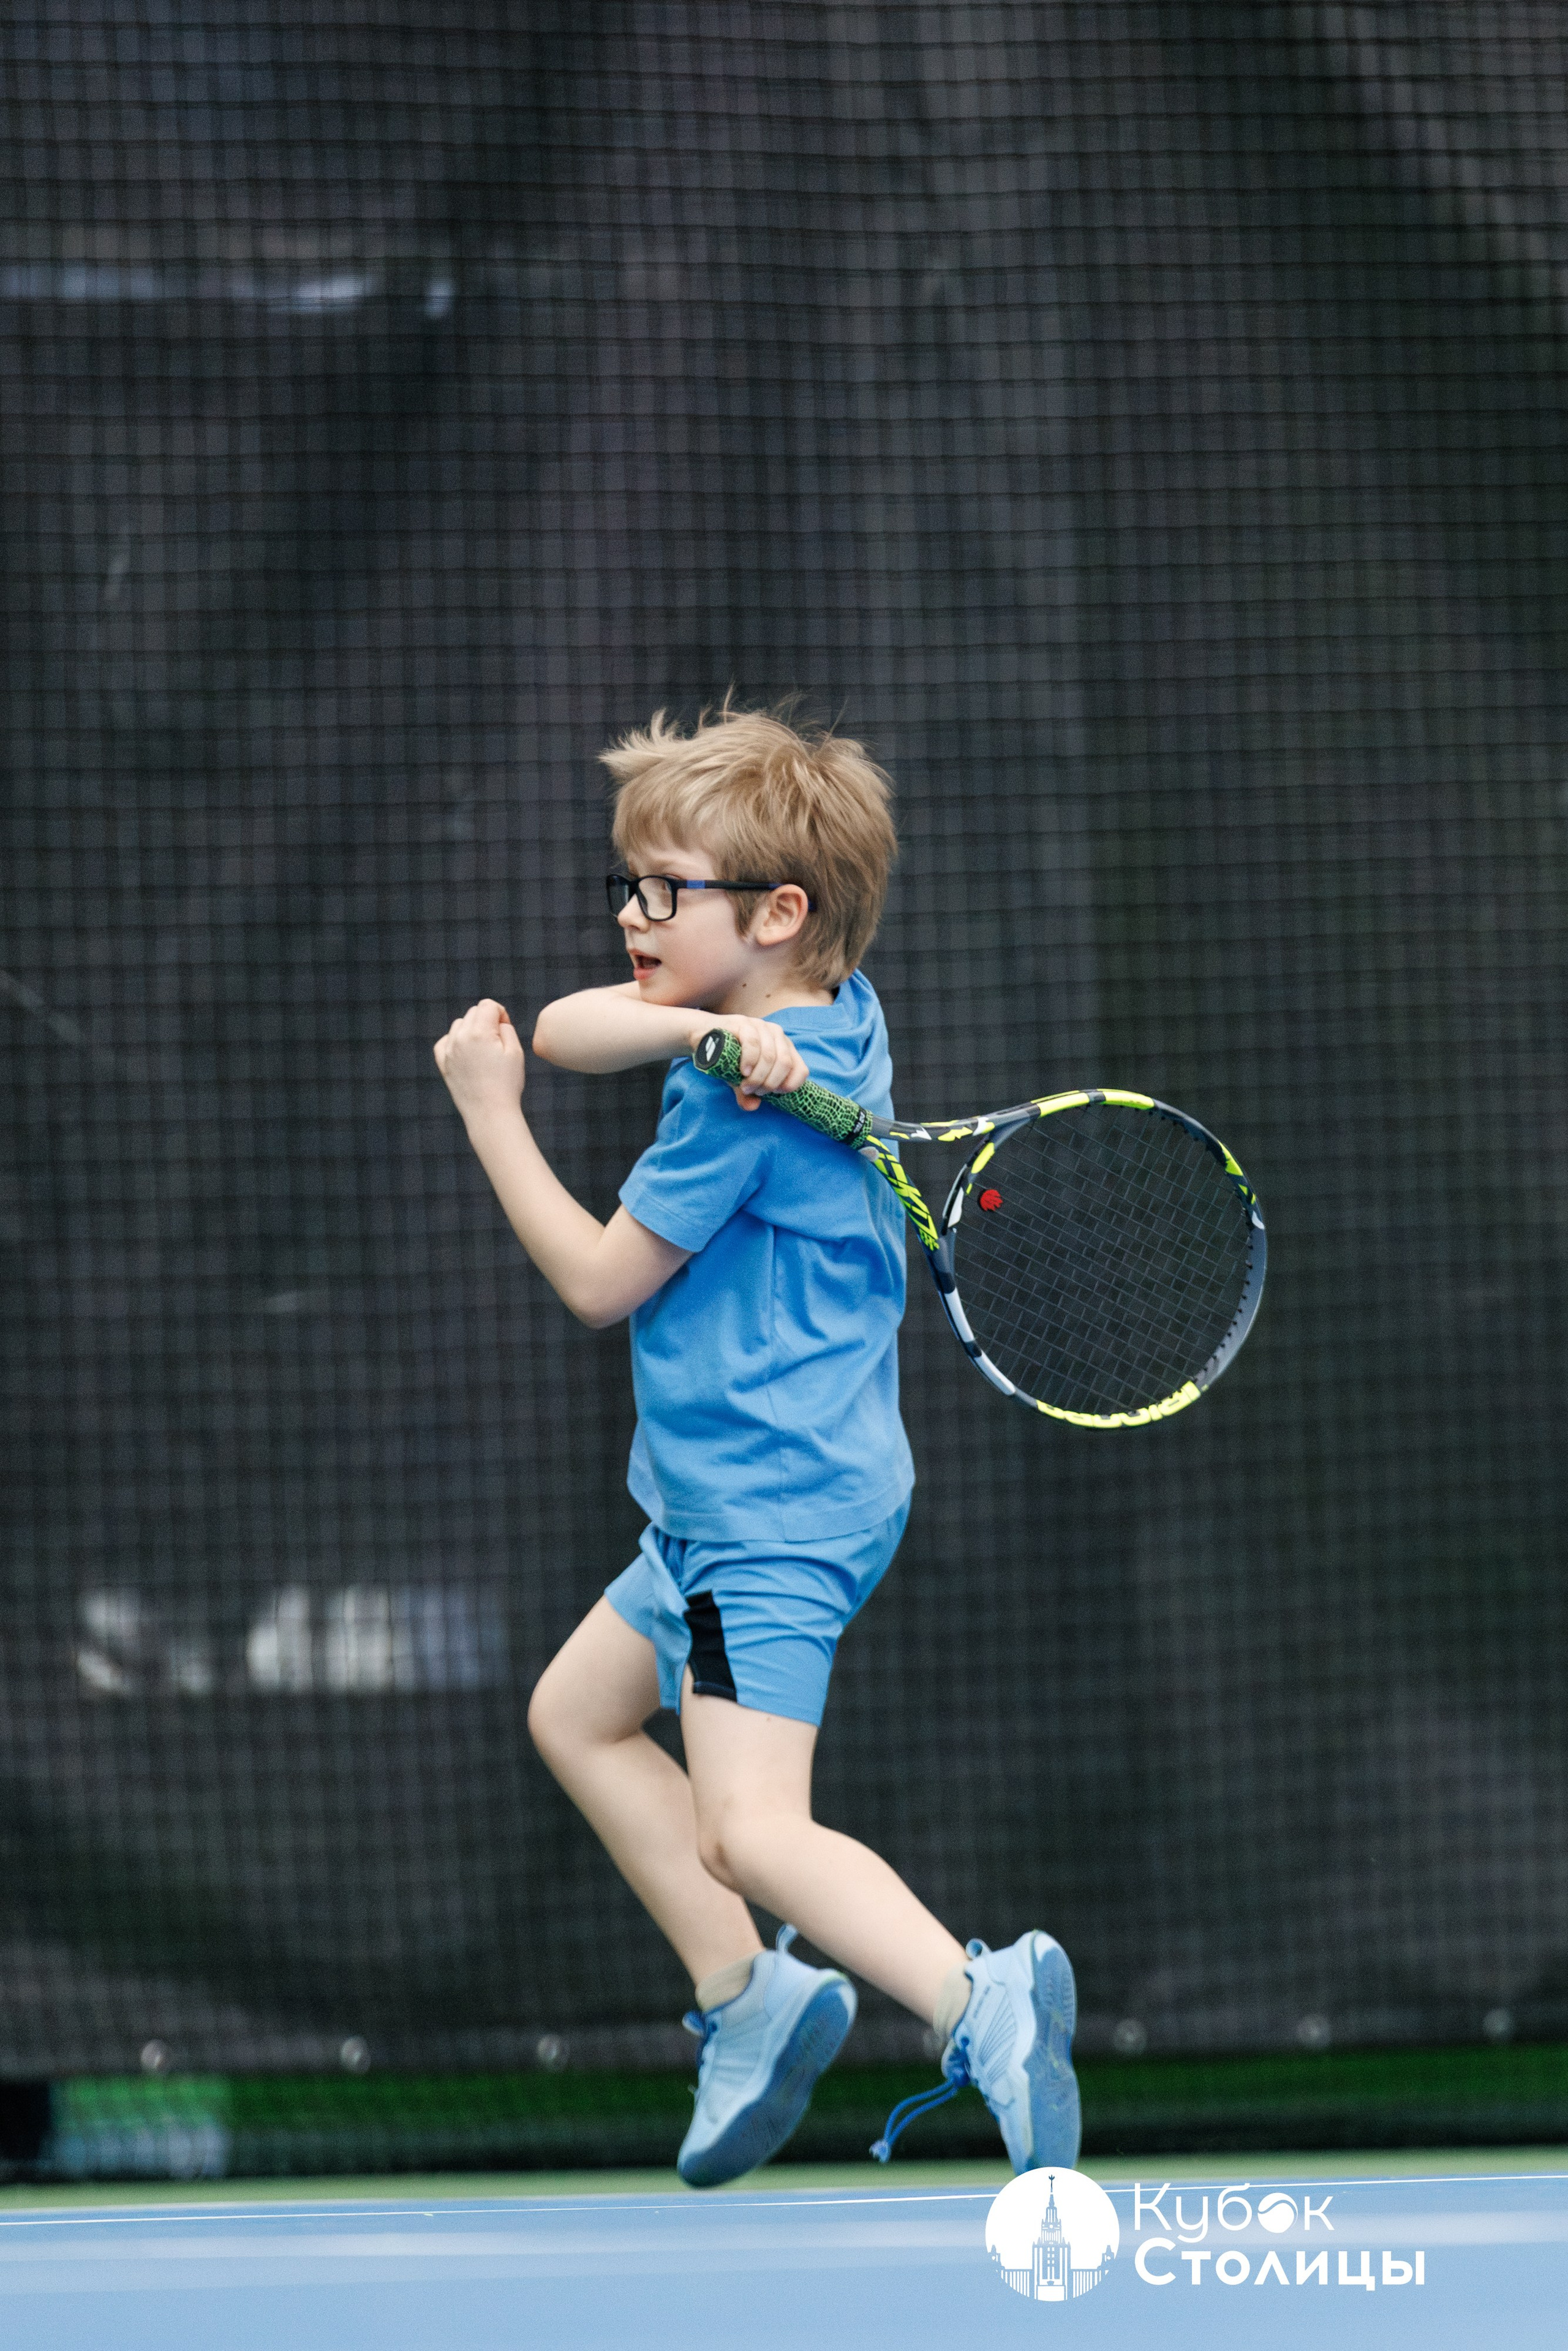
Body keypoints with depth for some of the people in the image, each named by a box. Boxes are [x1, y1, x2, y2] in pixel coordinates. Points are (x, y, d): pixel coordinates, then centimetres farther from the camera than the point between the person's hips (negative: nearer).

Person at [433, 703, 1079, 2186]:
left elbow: (599, 1281, -12)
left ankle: (977, 2003, -37)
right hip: (727, 1498, 11)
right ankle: (747, 1994, 22)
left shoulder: (742, 1103, -21)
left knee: (746, 1830, -22)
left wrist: (488, 1113, -3)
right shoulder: (827, 1012, 7)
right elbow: (566, 1030, 2)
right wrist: (696, 1024, -19)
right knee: (577, 1713, 25)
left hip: (775, 1516, -11)